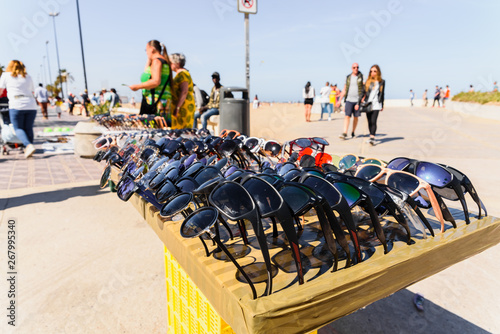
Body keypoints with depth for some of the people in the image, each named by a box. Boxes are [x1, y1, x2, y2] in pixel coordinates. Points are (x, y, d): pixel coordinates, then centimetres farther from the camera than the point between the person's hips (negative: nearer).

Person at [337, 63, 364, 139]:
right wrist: (339, 100, 10)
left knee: (356, 117, 7)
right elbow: (344, 90, 15)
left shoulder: (361, 77, 2)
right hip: (349, 100, 1)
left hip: (358, 100, -1)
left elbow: (365, 89, -1)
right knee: (347, 116, -11)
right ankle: (344, 133, -18)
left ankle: (353, 133, 19)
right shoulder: (348, 77, 10)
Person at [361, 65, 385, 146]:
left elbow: (382, 93, 13)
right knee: (369, 122, 6)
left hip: (376, 104, -2)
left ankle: (372, 138, -22)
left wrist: (382, 105, 16)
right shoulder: (368, 81, 10)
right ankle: (371, 136, 20)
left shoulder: (382, 81, 8)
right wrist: (362, 100, -7)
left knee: (373, 121, -15)